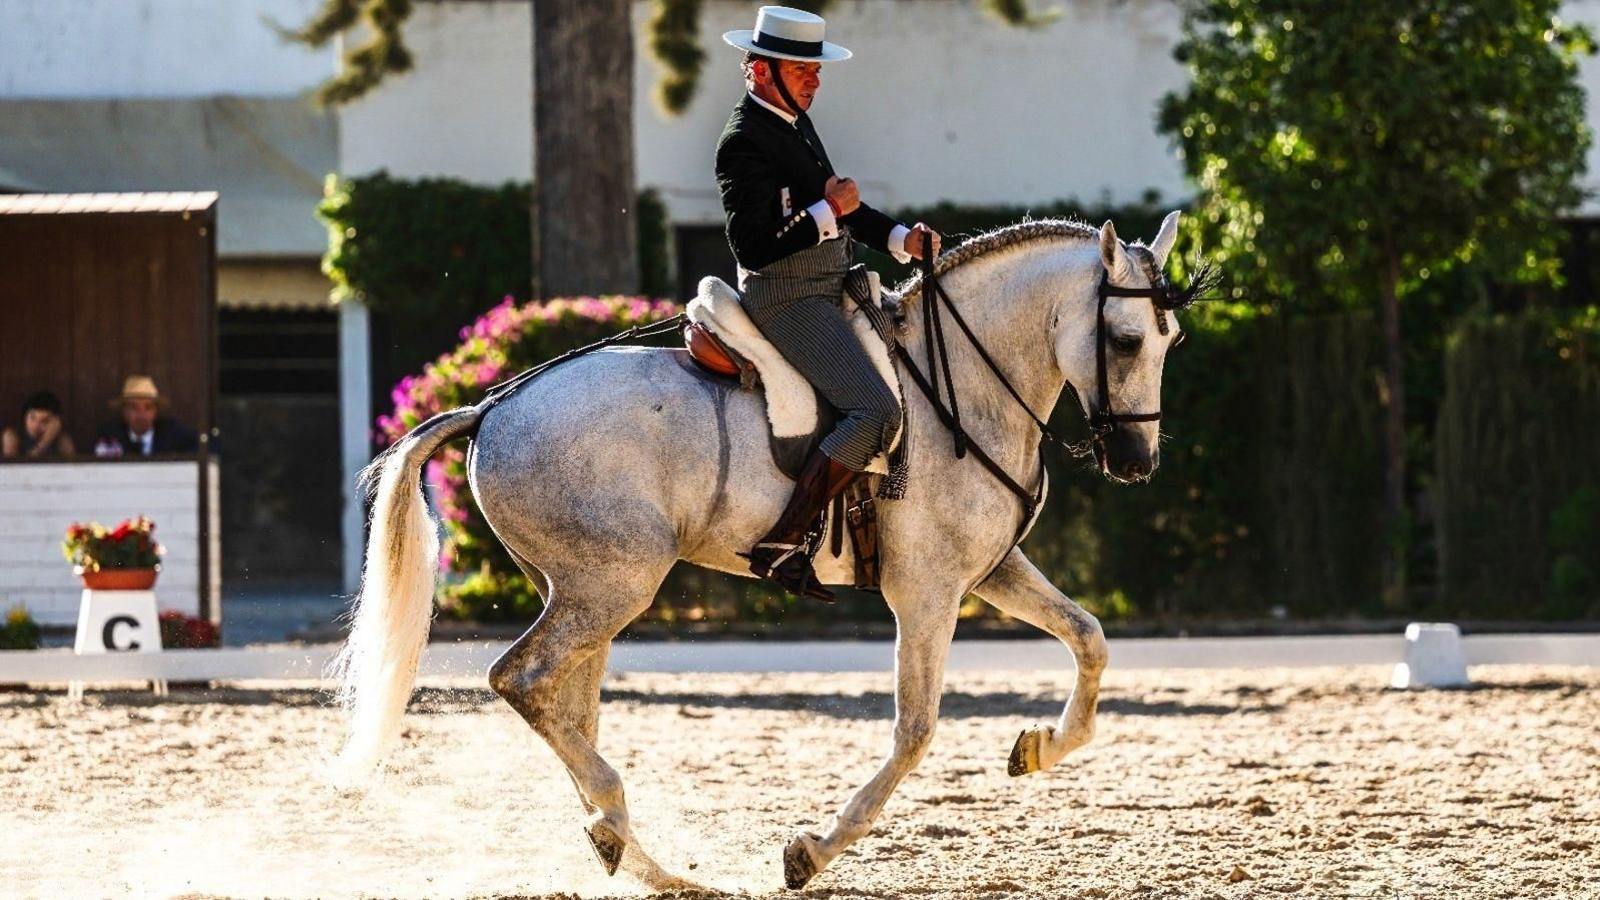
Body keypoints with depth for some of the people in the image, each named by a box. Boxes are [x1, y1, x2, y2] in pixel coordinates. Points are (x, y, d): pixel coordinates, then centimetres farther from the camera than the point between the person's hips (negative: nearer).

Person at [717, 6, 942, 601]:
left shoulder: (794, 122, 14)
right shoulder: (745, 142, -17)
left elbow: (836, 206, 24)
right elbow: (752, 244, -23)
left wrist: (900, 238, 11)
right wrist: (827, 213, -22)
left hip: (830, 291, 11)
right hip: (788, 301, -11)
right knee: (876, 411, -23)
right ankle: (781, 545, -25)